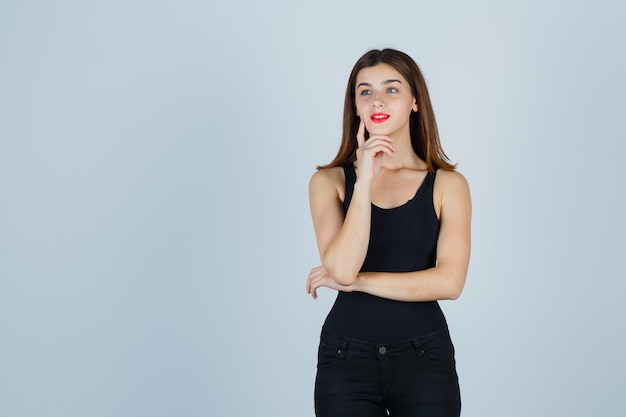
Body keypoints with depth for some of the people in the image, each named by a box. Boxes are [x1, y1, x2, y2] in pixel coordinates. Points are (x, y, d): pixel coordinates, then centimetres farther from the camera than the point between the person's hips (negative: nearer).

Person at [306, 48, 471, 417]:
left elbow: (449, 282, -13)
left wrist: (355, 281, -10)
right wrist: (364, 182, -18)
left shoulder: (448, 184, -2)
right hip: (346, 358, 0)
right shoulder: (329, 181, -1)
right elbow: (342, 268, -14)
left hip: (425, 358, 0)